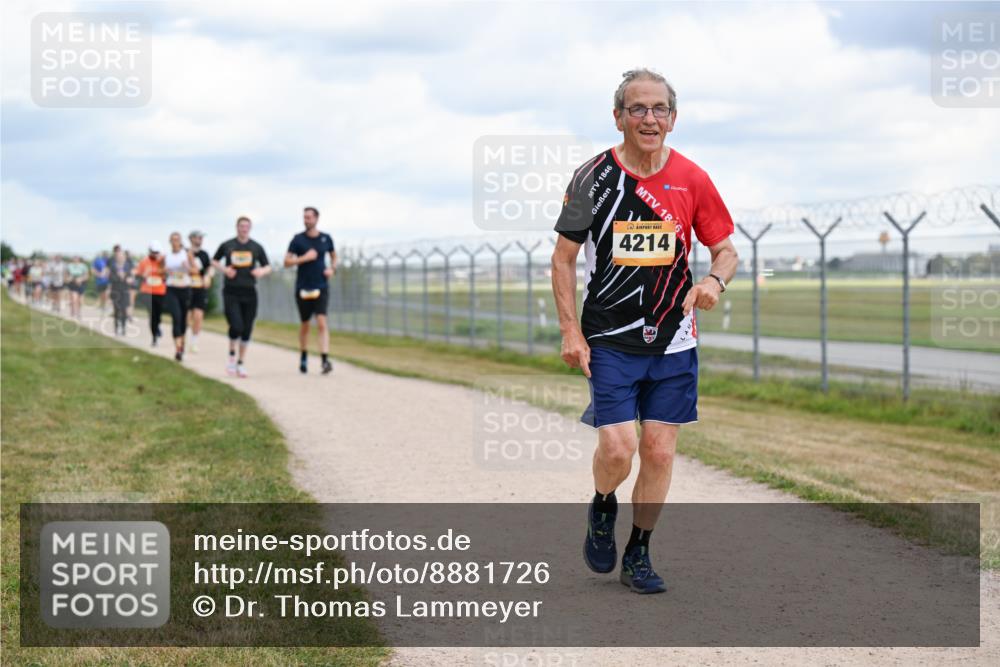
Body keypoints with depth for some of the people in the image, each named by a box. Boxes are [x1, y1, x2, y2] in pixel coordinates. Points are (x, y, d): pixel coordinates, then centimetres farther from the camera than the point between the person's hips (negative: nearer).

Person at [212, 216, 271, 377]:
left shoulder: (256, 247, 6)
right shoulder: (227, 246, 3)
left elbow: (267, 267, 11)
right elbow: (214, 261, 16)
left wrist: (262, 271, -12)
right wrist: (224, 269, -3)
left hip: (249, 292, 2)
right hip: (231, 292, -2)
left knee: (247, 330, 3)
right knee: (236, 326, -16)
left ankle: (241, 363, 18)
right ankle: (232, 354, 12)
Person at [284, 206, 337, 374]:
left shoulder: (326, 238, 4)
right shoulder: (298, 239, -2)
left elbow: (334, 256, 21)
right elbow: (287, 261, -4)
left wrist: (332, 269, 1)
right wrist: (305, 258, -17)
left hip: (321, 287, 0)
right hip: (303, 288, 0)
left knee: (322, 322, -14)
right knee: (304, 324, 11)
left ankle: (325, 360, -23)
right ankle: (303, 358, 30)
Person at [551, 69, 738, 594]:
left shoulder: (691, 180, 0)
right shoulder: (593, 177, -5)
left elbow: (725, 249, 9)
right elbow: (563, 258, 2)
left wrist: (715, 280, -14)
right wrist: (570, 331, -6)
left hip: (673, 342, 2)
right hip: (609, 340, -2)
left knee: (659, 451, 4)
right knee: (618, 447, -13)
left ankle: (638, 555, 21)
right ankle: (602, 510, 21)